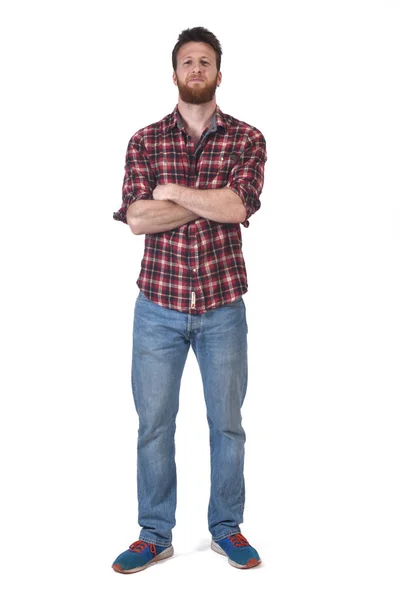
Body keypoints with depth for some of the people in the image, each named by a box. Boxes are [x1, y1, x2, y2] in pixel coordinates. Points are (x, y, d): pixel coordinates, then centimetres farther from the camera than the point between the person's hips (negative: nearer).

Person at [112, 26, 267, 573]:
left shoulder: (247, 139, 1)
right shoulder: (146, 141, 3)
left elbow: (237, 207, -17)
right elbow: (136, 218, -11)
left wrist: (171, 190, -11)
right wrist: (210, 202, -14)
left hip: (222, 307, 0)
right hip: (158, 307, 1)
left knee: (227, 423, 11)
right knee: (153, 424, 8)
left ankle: (227, 528, 29)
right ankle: (155, 535, 25)